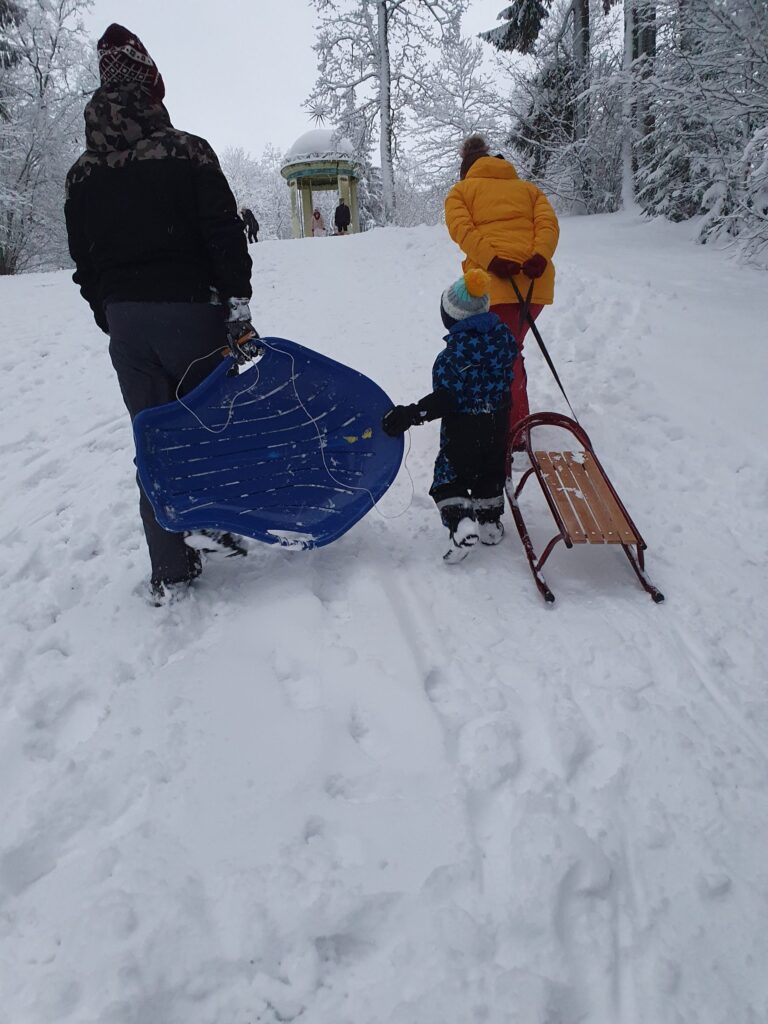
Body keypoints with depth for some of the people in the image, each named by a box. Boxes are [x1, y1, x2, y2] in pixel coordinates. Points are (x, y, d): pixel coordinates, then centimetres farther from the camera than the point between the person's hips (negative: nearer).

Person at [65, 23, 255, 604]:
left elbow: (84, 262, 11)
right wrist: (238, 305, -7)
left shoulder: (82, 176, 7)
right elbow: (224, 235, -11)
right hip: (190, 312, -3)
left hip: (124, 322, 4)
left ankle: (170, 572, 11)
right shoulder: (186, 153, -6)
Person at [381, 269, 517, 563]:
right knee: (491, 472, 23)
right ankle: (491, 522, 32)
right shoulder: (502, 335, -3)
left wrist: (408, 416, -26)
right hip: (498, 422, 7)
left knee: (449, 475, 7)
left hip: (463, 427, -6)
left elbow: (445, 399, -27)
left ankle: (462, 521, -12)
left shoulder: (455, 353, -24)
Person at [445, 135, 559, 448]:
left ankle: (514, 429, 3)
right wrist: (539, 257, -9)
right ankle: (517, 416, 29)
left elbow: (461, 229, -5)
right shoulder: (527, 188, 26)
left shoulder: (460, 191, 17)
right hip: (536, 280, 5)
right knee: (511, 351, 20)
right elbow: (549, 223, 6)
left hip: (492, 281, -4)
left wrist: (492, 261, -16)